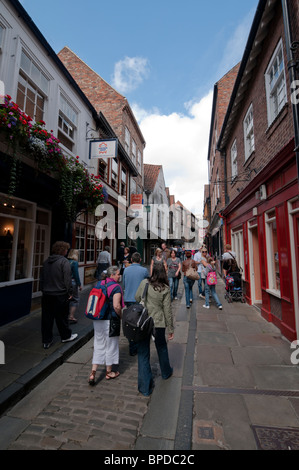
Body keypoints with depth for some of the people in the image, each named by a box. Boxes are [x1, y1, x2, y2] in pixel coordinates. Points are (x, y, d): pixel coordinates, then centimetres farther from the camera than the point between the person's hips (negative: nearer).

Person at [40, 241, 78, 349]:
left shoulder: (46, 262, 9)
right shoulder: (64, 261, -14)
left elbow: (42, 278, 15)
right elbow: (67, 279, -18)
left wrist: (43, 290, 21)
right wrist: (70, 292, -10)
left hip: (47, 295, 6)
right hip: (60, 295, -6)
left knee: (47, 318, 12)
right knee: (62, 317, 10)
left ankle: (46, 341, 20)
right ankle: (66, 336, 27)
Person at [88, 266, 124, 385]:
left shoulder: (99, 284, 3)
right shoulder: (116, 287, -18)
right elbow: (116, 306, -24)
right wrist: (120, 316, -7)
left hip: (97, 320, 6)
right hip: (110, 321, -6)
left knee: (98, 345, 19)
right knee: (111, 345, 14)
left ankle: (93, 372, 17)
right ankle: (109, 372, 31)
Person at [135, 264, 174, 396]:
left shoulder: (144, 283, -9)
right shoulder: (165, 289, -13)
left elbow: (137, 298, 5)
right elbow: (167, 310, -9)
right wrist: (170, 328, 1)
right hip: (158, 323, 0)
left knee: (143, 353, 13)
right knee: (161, 347, 26)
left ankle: (145, 387, 21)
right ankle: (166, 372, 50)